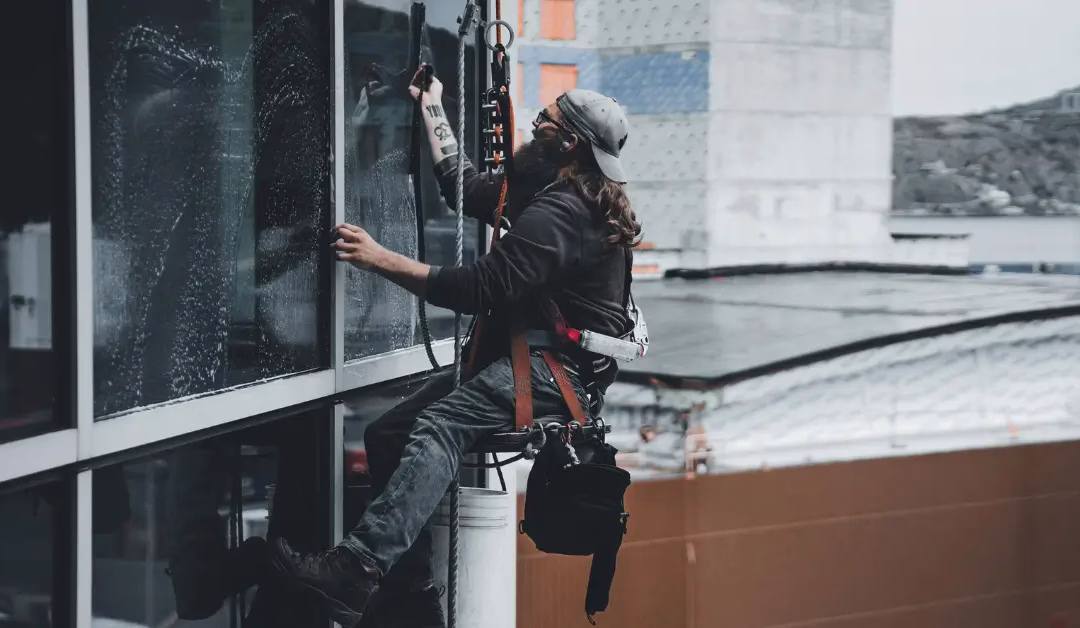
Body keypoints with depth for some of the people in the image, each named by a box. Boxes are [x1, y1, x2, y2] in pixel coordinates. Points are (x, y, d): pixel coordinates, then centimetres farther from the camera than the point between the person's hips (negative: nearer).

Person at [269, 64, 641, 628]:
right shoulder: (551, 194, 17)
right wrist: (432, 110, 34)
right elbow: (463, 186, 30)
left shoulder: (559, 214, -16)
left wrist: (381, 259, -17)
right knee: (387, 433, -3)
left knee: (440, 425, -34)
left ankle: (356, 570, -51)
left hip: (559, 371, -10)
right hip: (527, 356, 10)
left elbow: (479, 289, -23)